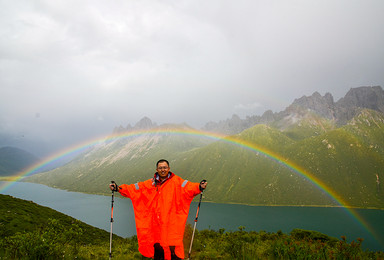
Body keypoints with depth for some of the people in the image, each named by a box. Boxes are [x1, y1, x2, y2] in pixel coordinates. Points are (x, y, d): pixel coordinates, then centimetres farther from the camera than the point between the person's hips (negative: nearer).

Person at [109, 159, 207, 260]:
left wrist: (199, 187, -35)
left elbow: (189, 187, -15)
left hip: (171, 223, -3)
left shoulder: (176, 182, 0)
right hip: (156, 224, 4)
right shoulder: (150, 184, 10)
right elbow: (134, 188, 11)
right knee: (157, 248, 13)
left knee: (173, 249, -6)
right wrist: (118, 188, 2)